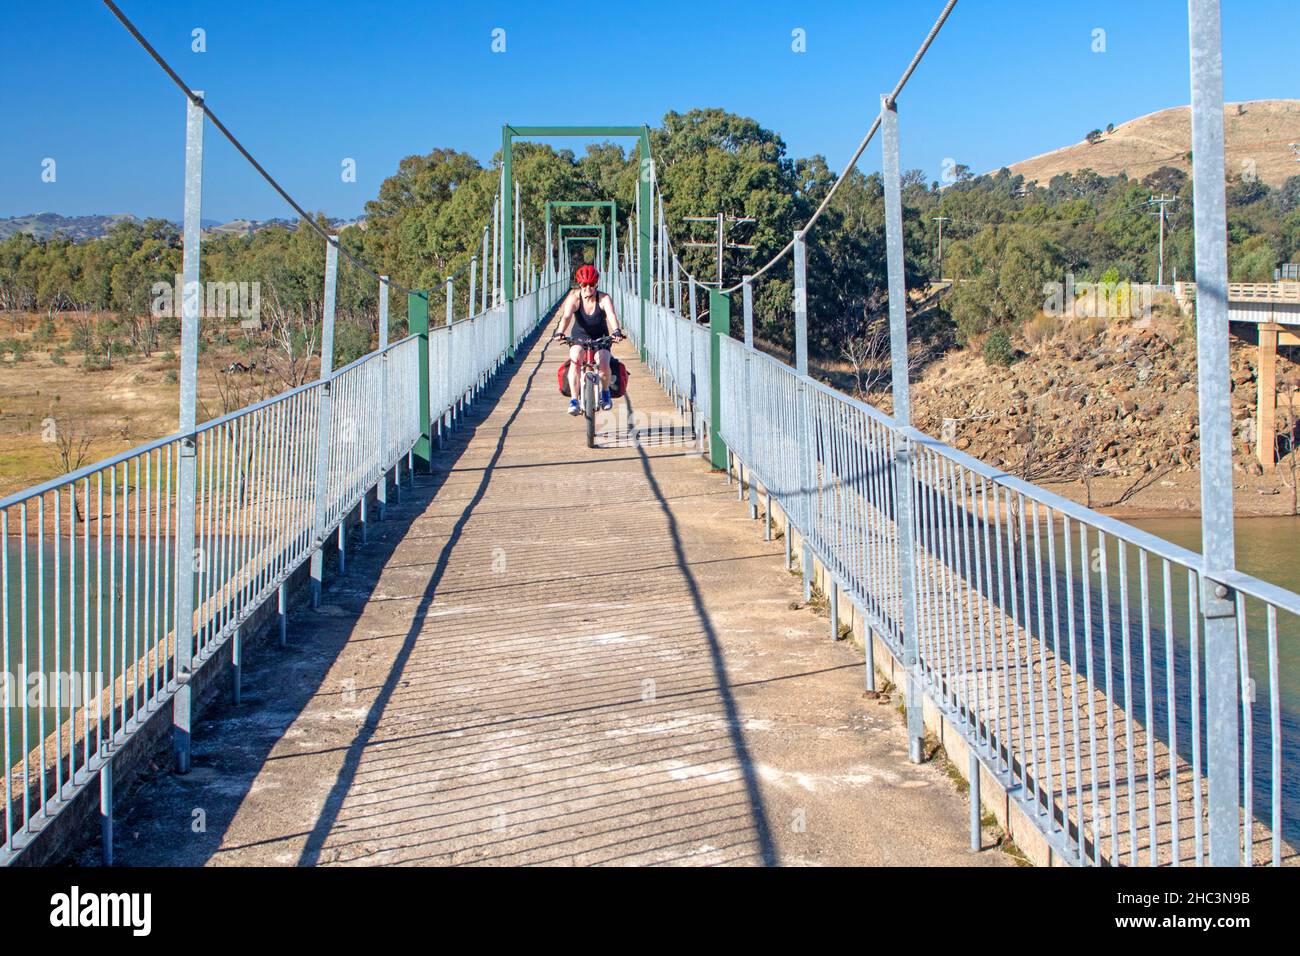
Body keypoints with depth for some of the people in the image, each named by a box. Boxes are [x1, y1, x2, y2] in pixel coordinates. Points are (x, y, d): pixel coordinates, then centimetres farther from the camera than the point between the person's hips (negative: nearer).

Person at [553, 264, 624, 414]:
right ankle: (574, 401, -27)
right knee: (575, 361, -27)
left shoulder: (604, 298, -19)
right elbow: (566, 317, -32)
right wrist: (560, 333, -51)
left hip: (600, 337, 0)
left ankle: (605, 392, 10)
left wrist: (617, 331, -55)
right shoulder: (574, 298, -18)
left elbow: (611, 315, -35)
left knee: (603, 364, -22)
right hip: (579, 336, 0)